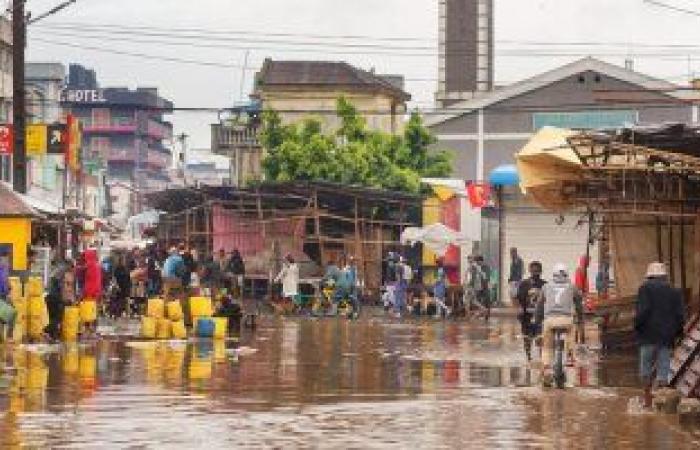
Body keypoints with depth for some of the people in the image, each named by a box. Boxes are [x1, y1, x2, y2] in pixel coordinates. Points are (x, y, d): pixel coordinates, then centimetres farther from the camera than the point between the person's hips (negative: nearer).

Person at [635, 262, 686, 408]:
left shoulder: (646, 288, -2)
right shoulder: (674, 291, 10)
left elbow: (643, 310, -14)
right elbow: (680, 315, 5)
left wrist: (637, 327, -3)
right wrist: (676, 332, 15)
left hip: (649, 335, -3)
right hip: (667, 336, 3)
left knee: (646, 367, 8)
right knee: (663, 368, 5)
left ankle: (648, 398, 3)